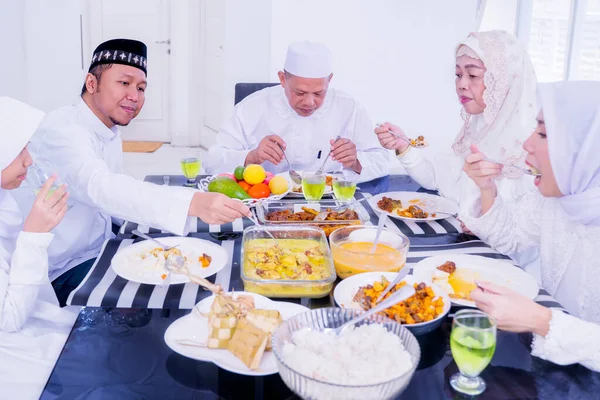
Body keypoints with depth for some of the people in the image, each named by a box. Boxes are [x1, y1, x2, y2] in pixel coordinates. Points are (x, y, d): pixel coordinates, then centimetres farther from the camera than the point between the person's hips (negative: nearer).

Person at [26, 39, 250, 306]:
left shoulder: (111, 132, 9)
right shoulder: (61, 130, -22)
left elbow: (115, 198, 6)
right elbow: (99, 188, -41)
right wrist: (192, 204, -54)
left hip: (100, 251, 9)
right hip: (63, 272, -8)